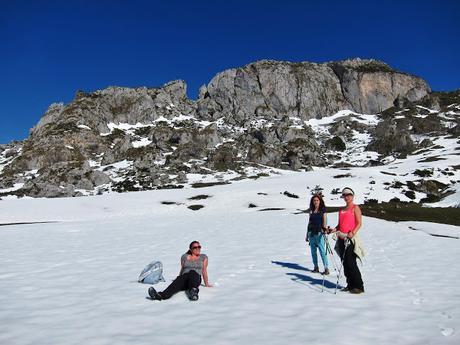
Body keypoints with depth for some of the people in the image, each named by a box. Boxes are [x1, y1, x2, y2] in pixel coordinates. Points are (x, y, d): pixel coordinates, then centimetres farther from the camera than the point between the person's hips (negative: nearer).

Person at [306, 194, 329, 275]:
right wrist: (307, 234, 17)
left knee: (322, 250, -8)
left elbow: (324, 221, -1)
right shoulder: (311, 210, 13)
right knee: (313, 250, 7)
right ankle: (316, 267, 15)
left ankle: (326, 268, -5)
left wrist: (324, 229, -19)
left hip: (319, 233, -5)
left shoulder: (323, 210, 2)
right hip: (311, 232, 5)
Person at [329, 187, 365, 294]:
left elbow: (359, 223, -8)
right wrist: (334, 229, 3)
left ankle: (359, 286, -1)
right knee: (345, 263, 7)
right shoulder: (342, 210, 19)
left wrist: (352, 233, -23)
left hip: (351, 238, -7)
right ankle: (350, 285, 16)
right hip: (341, 238, 7)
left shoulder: (355, 208, 0)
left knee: (351, 263, -10)